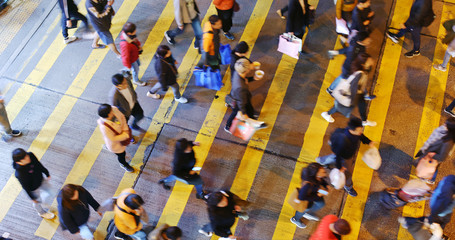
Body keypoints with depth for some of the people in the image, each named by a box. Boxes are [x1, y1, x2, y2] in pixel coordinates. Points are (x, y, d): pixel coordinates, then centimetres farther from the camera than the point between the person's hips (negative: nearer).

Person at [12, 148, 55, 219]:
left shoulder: (31, 155, -28)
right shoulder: (19, 174, -41)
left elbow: (39, 165, -6)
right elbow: (25, 187, -24)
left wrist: (47, 174, 9)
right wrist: (32, 198, -10)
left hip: (41, 180, 5)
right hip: (33, 189, -4)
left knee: (49, 193, 25)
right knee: (37, 202, 25)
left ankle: (43, 201, 60)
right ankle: (42, 213, 58)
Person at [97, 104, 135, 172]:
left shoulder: (114, 109, -30)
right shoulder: (104, 127, -44)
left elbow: (122, 117, -10)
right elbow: (113, 139, -31)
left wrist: (125, 129, -18)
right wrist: (126, 135, -25)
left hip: (122, 132, 5)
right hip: (115, 144, -5)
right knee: (121, 154, 23)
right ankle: (123, 164, 59)